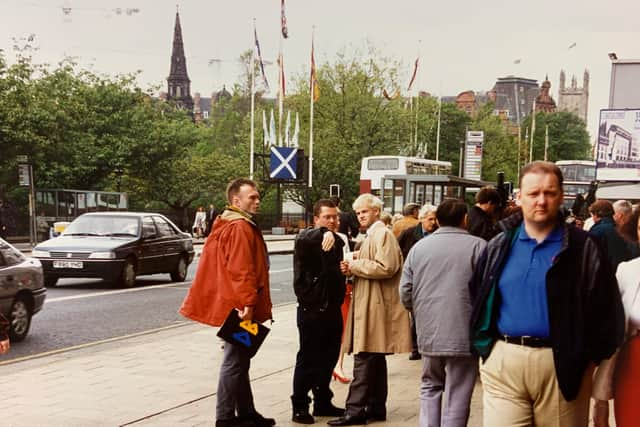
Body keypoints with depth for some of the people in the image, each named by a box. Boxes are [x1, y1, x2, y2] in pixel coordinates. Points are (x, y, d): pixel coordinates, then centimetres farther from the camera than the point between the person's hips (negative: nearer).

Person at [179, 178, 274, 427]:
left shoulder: (230, 225, 17)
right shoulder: (240, 227, -16)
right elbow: (242, 270, -24)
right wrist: (247, 304, -26)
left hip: (234, 304, 11)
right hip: (239, 306, -11)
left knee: (239, 361, 16)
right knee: (235, 362, -4)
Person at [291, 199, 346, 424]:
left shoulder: (337, 242, 15)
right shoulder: (307, 238, -10)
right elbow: (303, 239, -38)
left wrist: (346, 268, 13)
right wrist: (325, 233, -53)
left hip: (333, 308, 8)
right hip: (311, 309, -8)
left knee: (329, 359, 14)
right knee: (308, 359, -1)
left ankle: (323, 403, 26)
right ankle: (300, 407, 9)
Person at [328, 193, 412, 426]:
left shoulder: (383, 234, -11)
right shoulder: (371, 236, 20)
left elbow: (386, 268, -22)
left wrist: (355, 266, -14)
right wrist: (353, 268, 9)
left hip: (375, 307, -10)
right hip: (369, 305, 10)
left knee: (364, 359, -11)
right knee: (375, 359, 12)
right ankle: (376, 407, 18)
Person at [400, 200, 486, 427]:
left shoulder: (419, 247, 5)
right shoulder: (477, 246, -6)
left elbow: (405, 293, 6)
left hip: (429, 332, 4)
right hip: (463, 335, -3)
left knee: (430, 386, 22)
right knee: (457, 394, 4)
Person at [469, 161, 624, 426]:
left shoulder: (583, 247, -1)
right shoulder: (499, 247, 8)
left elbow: (605, 309, 0)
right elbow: (477, 299, 16)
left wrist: (590, 360, -3)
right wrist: (485, 348, 9)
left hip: (563, 364, -2)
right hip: (503, 363, 2)